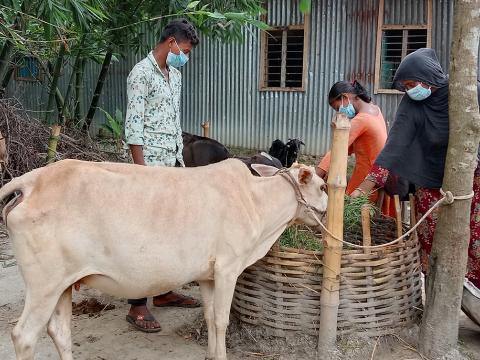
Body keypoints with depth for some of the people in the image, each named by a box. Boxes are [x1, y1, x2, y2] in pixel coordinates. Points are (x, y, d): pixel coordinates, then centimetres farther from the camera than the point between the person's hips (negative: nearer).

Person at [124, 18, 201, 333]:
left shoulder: (175, 74, 16)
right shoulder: (142, 73, -10)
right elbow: (133, 126, -15)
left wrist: (182, 161, 16)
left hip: (173, 164, 8)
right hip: (152, 165, -8)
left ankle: (163, 291, 26)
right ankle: (137, 306, 3)